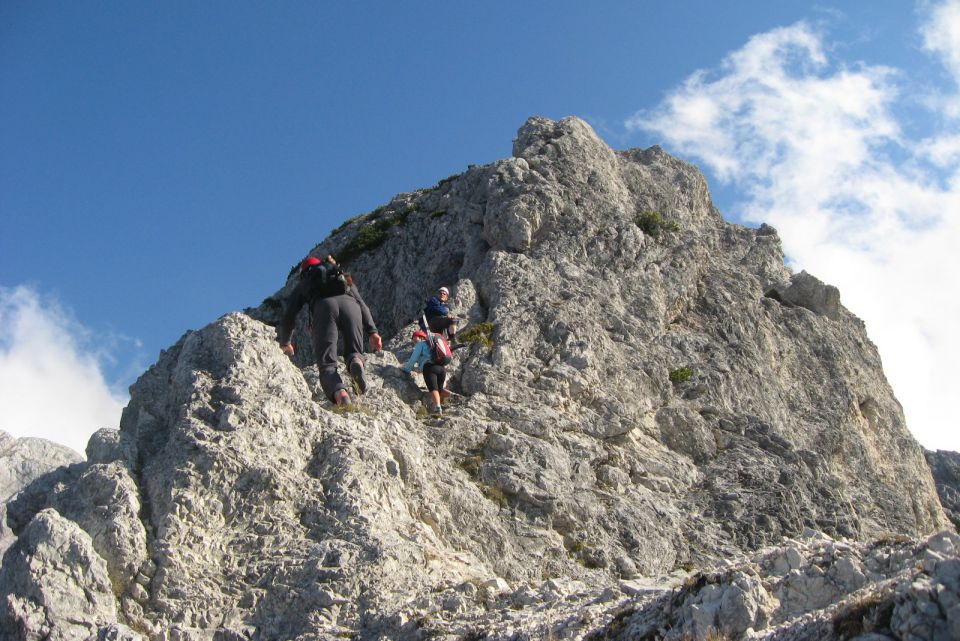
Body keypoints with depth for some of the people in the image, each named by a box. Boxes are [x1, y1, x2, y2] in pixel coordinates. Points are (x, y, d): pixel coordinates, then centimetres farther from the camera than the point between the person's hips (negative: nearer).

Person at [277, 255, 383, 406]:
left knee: (327, 365, -4)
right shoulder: (345, 278, 43)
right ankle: (356, 362, -24)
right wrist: (372, 331, 20)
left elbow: (288, 316, 34)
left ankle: (339, 393, -39)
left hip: (323, 306, -2)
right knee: (353, 352, 16)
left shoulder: (303, 284, 37)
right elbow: (362, 304, 29)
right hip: (350, 304, 2)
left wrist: (284, 342, 49)